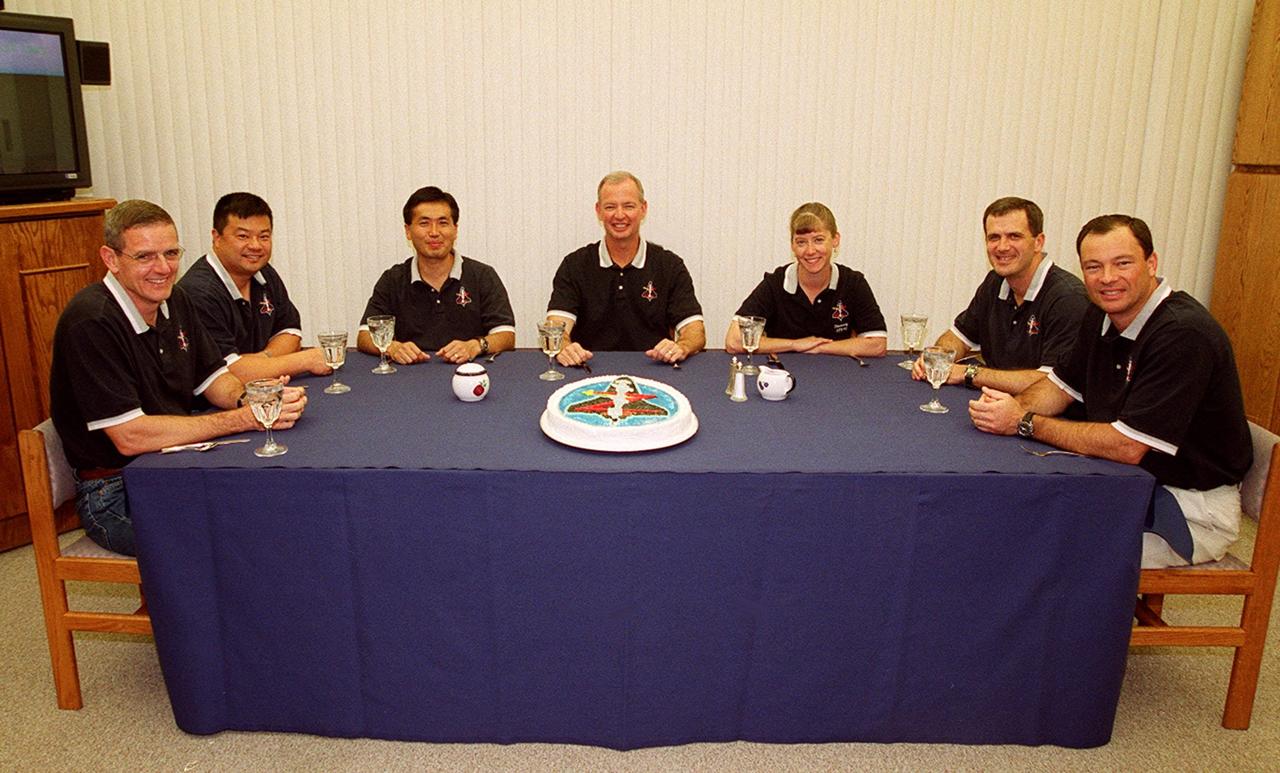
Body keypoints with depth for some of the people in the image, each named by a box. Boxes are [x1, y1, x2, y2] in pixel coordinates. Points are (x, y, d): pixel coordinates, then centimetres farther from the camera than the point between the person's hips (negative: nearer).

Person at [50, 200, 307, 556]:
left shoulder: (174, 301, 6)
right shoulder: (91, 322, -20)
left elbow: (213, 378, 12)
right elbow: (130, 437, -24)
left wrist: (253, 399, -13)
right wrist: (246, 419, -24)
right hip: (117, 496, -8)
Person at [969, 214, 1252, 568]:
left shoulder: (1184, 335, -24)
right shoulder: (1102, 315, 2)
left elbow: (1126, 446, -27)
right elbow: (1061, 385, 13)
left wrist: (1025, 423, -20)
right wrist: (1016, 406, -10)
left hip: (1192, 507, -8)